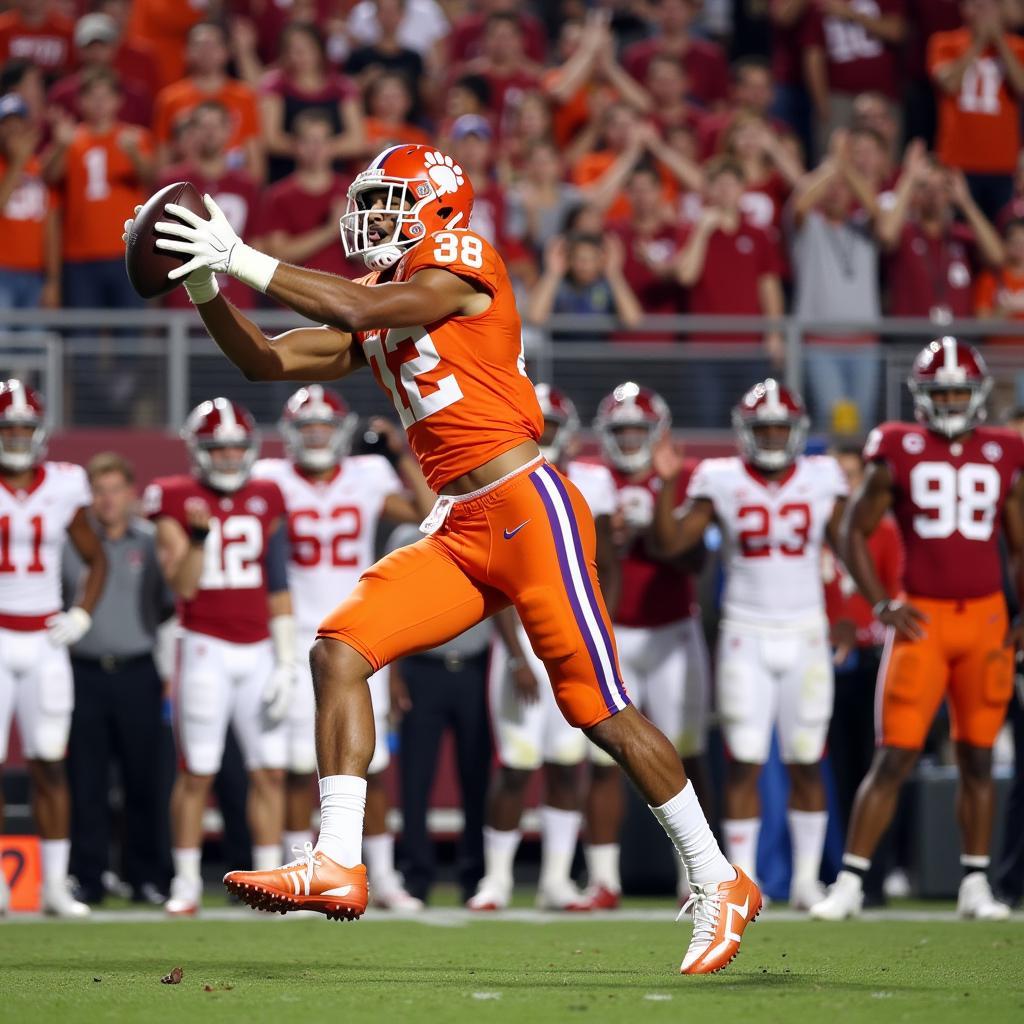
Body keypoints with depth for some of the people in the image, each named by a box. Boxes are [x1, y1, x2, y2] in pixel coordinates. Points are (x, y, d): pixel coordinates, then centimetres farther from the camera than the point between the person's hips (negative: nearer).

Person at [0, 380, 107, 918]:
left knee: (49, 766, 2)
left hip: (44, 641, 2)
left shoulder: (62, 487, 4)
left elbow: (95, 558, 17)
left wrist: (81, 615, 3)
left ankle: (56, 886, 5)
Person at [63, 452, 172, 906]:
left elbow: (173, 605, 8)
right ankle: (88, 876, 6)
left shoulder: (152, 542, 4)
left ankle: (145, 874, 10)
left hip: (138, 676, 0)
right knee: (86, 782, 1)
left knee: (143, 779, 2)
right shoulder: (70, 541, 5)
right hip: (84, 674, 0)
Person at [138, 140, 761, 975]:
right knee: (340, 648, -9)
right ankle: (337, 866, -12)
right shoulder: (374, 317, 17)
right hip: (459, 532, 8)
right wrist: (205, 287, 1)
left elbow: (363, 309, -20)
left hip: (528, 512, -8)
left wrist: (244, 260, -18)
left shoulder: (462, 262, -6)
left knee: (601, 712, -3)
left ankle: (720, 887, 10)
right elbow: (266, 362, 16)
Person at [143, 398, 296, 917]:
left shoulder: (266, 501, 7)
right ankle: (186, 883, 6)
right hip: (206, 649, -3)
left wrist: (285, 659, 5)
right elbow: (182, 585, -8)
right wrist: (199, 536, -23)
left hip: (258, 650, 3)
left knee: (270, 771, 0)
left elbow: (279, 587, 9)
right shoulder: (177, 502, -2)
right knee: (197, 773, -2)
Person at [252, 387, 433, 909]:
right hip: (301, 642, -2)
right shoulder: (273, 481, -1)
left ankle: (383, 878, 11)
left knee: (371, 764, 3)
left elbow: (430, 513, -2)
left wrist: (404, 455, -3)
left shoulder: (367, 479, 5)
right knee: (301, 766, -5)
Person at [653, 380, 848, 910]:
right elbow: (670, 544, -5)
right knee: (744, 762, -4)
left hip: (805, 634, 1)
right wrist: (665, 484, -15)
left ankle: (807, 879, 13)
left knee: (806, 763, 5)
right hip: (746, 636, -1)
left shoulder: (821, 479, 3)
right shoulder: (722, 482, -1)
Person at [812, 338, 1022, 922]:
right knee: (894, 758, -6)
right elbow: (856, 533, 5)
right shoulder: (899, 455, -1)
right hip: (921, 619, -2)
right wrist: (882, 605, -5)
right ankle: (850, 883, -3)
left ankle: (976, 885, 14)